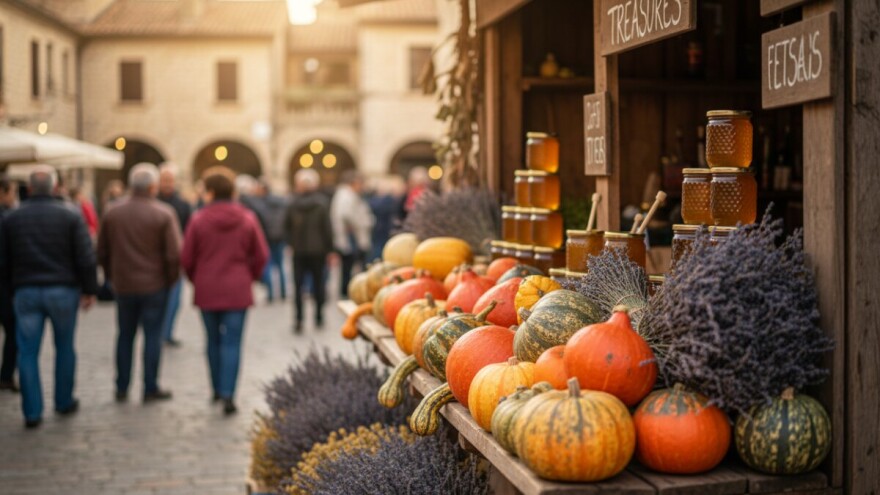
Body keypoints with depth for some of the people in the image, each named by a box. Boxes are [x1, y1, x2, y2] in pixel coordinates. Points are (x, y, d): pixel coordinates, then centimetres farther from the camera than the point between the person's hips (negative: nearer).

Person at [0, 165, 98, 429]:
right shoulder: (70, 216, -6)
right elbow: (86, 258, -8)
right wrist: (89, 289, 0)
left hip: (26, 292, 1)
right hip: (63, 290, -1)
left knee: (28, 352, 5)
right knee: (65, 348, 14)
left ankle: (32, 412, 4)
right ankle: (64, 402, 23)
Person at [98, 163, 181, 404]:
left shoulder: (112, 212, 0)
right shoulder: (163, 214, -11)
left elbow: (102, 251, 6)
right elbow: (174, 254, -13)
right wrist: (171, 279, 2)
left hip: (123, 285, 4)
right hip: (154, 285, -3)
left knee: (125, 335, 14)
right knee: (152, 335, 4)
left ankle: (121, 388, 17)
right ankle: (150, 389, 7)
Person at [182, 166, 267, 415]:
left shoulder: (198, 220, -6)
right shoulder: (247, 219, -3)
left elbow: (187, 258, -2)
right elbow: (261, 256, 1)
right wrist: (250, 277, 18)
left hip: (207, 290, 1)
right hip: (237, 290, 0)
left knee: (213, 340, 16)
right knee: (232, 343, -1)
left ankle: (218, 389, 25)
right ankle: (227, 394, -10)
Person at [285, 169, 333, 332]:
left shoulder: (293, 204, -5)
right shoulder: (321, 203, -9)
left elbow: (287, 225, 2)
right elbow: (327, 227, -8)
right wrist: (329, 248, -2)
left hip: (299, 250, 1)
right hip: (317, 250, 0)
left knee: (298, 285, 4)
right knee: (318, 283, 11)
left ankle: (299, 320, -3)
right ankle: (319, 318, 16)